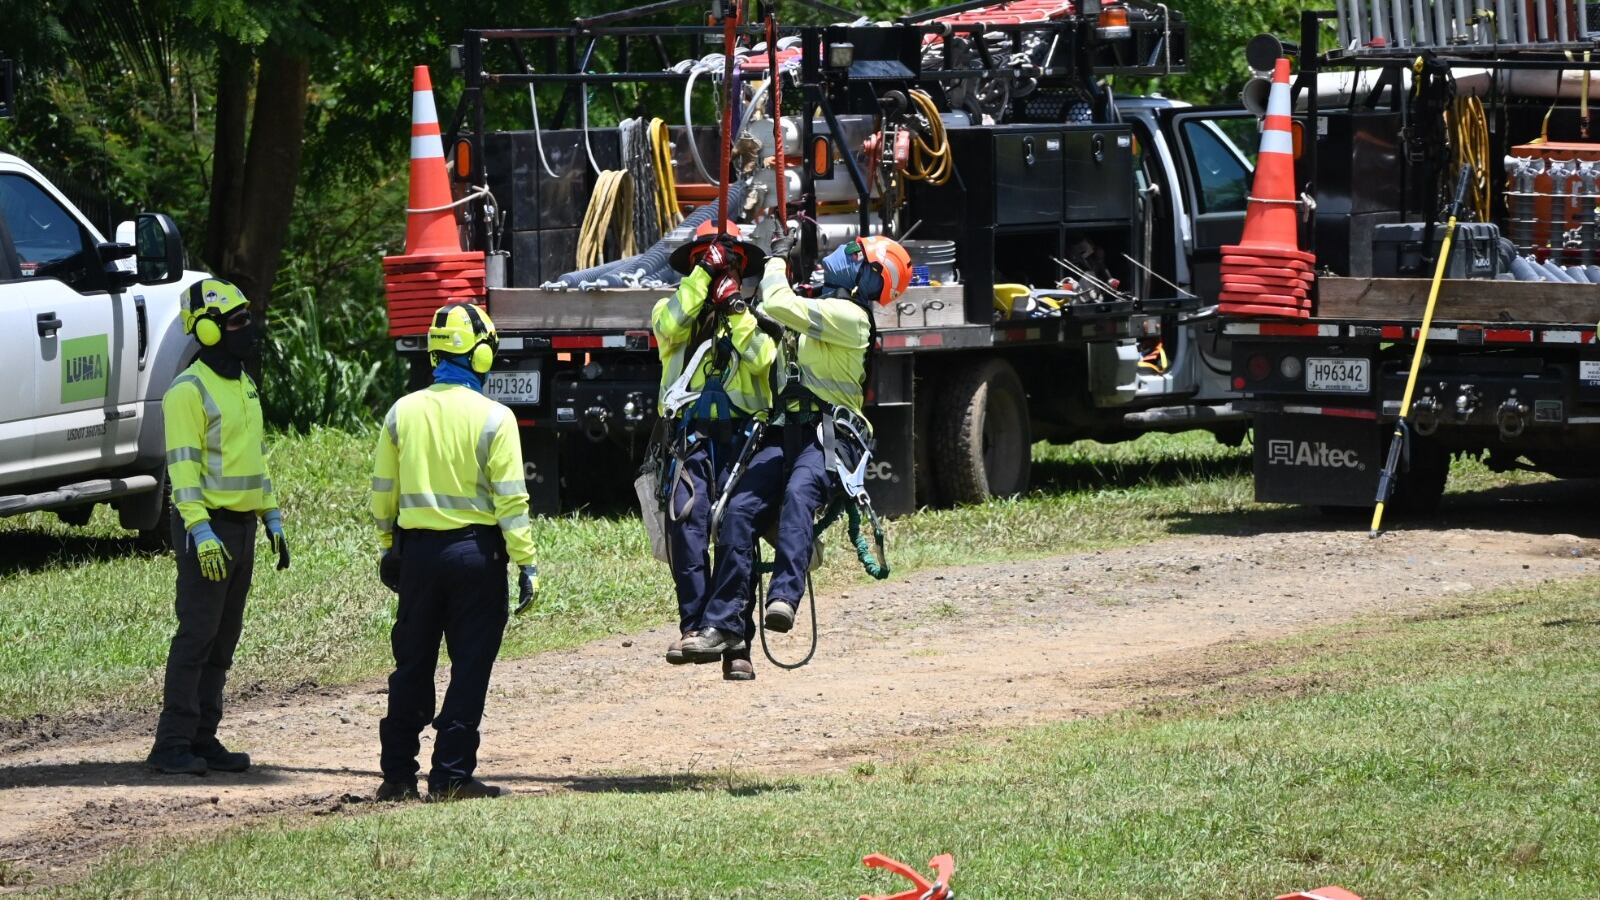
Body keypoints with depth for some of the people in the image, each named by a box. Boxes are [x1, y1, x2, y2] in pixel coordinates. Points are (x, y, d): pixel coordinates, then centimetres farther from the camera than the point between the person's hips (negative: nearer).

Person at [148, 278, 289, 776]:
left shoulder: (244, 386, 16)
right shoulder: (189, 390, -12)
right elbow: (183, 464, -17)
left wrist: (272, 519, 20)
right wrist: (201, 532, -24)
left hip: (242, 525, 9)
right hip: (207, 527, -9)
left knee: (224, 638, 9)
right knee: (197, 633, -10)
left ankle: (202, 738, 13)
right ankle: (173, 744, -8)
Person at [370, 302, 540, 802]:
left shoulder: (403, 412, 2)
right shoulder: (492, 418, -10)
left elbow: (383, 492, 8)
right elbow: (510, 499, -12)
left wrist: (389, 549, 20)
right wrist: (526, 563, -8)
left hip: (417, 551, 4)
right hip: (476, 550, -4)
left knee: (412, 667, 12)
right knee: (469, 667, 2)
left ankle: (398, 774, 14)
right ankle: (451, 774, 0)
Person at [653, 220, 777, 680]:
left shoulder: (755, 316, 18)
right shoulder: (674, 308, 19)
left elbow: (762, 359, -2)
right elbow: (670, 327, -6)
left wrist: (737, 311, -7)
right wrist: (703, 275, -6)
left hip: (740, 435, 0)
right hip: (690, 434, 0)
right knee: (686, 522, -19)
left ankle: (733, 640, -7)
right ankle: (695, 625, -20)